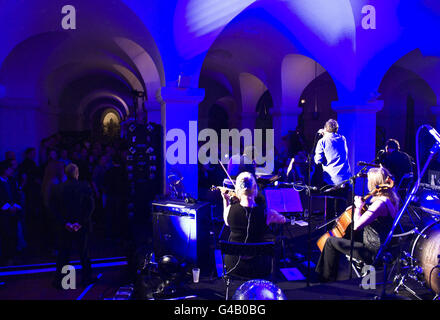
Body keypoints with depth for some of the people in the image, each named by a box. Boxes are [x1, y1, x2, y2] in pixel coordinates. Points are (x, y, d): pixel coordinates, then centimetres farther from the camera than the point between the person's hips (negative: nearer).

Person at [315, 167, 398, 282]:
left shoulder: (380, 203, -27)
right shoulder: (389, 199, 4)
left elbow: (356, 225, -31)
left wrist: (358, 207, -16)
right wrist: (363, 205, 6)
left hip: (373, 252, -10)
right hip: (382, 248, 10)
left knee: (331, 241, -3)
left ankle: (327, 276, 16)